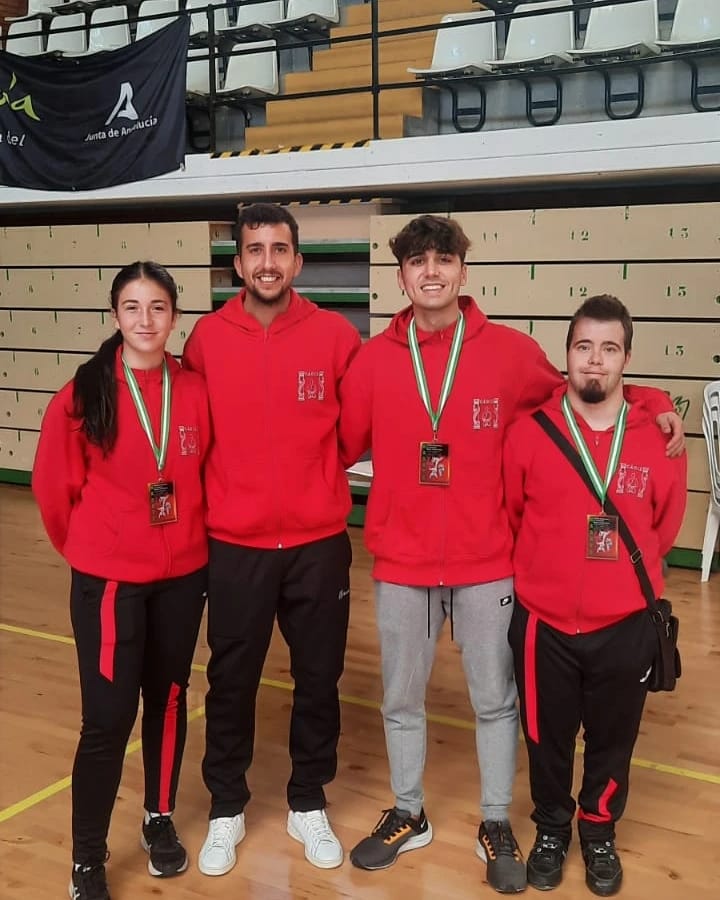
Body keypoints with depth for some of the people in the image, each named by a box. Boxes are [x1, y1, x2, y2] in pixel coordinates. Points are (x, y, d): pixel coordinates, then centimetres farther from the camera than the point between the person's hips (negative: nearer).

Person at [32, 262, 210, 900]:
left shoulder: (195, 391, -4)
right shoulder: (84, 393, -11)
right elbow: (55, 486, -3)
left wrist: (192, 539, 10)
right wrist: (88, 547, 7)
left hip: (183, 575, 3)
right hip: (108, 580, -3)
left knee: (169, 699, 16)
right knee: (109, 717, -2)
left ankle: (160, 819, 37)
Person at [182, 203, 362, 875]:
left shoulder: (335, 334, -5)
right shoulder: (207, 337, -3)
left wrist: (317, 468, 0)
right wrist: (225, 488, 1)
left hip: (319, 543, 0)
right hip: (234, 546, 0)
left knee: (318, 678, 12)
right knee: (231, 681, 11)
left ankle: (308, 805, 32)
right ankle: (226, 810, 31)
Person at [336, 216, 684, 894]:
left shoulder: (510, 352, -4)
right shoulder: (373, 359, -2)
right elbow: (339, 447, 4)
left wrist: (652, 403, -4)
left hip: (486, 565, -1)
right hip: (401, 565, 1)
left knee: (495, 700, 12)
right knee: (401, 701, 15)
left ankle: (495, 826, 32)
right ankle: (408, 815, 37)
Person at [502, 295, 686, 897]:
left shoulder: (659, 439, -6)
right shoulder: (528, 433, -9)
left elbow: (665, 527, 8)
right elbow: (506, 516, 4)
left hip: (626, 626, 1)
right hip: (544, 624, 0)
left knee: (612, 742, 17)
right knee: (547, 740, 16)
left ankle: (600, 835, 42)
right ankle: (551, 831, 41)